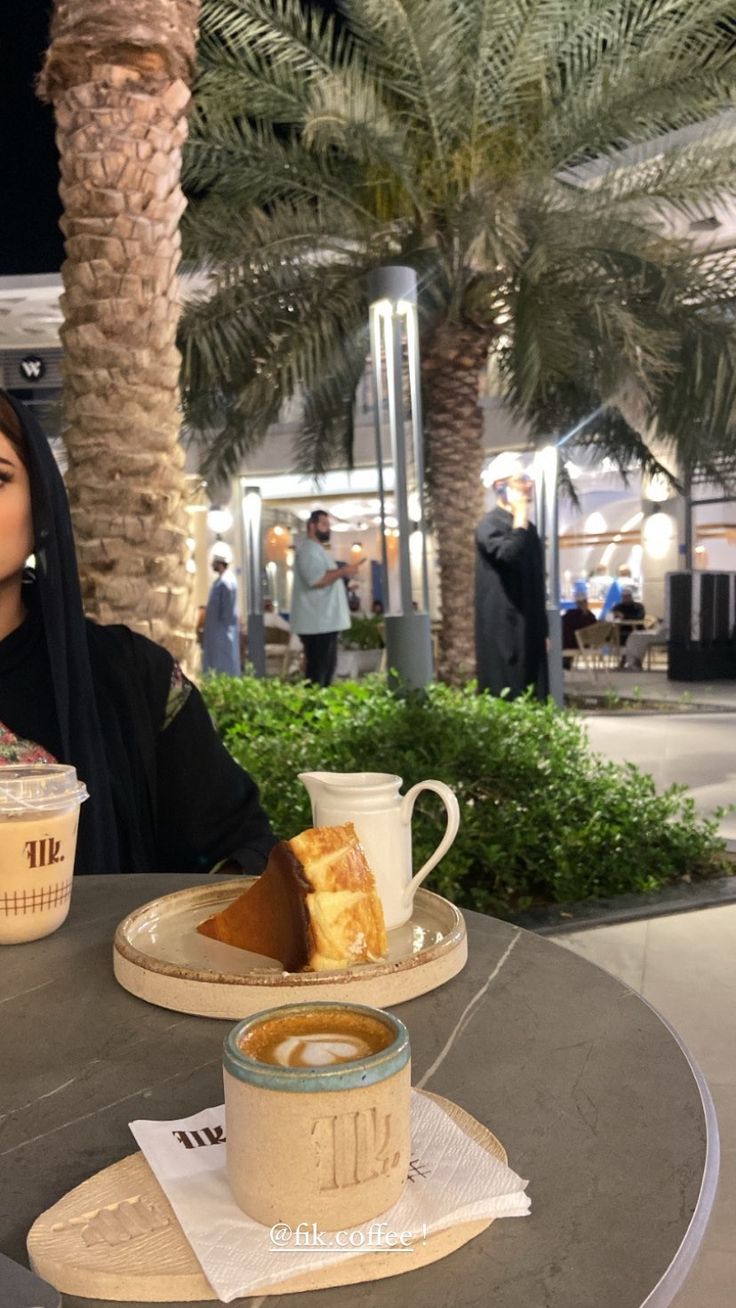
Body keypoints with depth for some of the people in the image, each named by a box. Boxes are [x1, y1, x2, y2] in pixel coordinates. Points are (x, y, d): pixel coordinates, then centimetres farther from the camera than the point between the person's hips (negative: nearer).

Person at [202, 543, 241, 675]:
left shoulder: (226, 582, -19)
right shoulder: (220, 580, 11)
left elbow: (227, 612, -19)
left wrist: (221, 631, -15)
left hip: (223, 634, -10)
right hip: (217, 634, 10)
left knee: (224, 670, -4)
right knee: (216, 665, 13)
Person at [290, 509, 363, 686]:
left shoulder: (318, 550, 21)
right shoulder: (309, 550, -13)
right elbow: (316, 580, -26)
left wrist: (343, 574, 15)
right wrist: (343, 571, -18)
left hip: (326, 622, 11)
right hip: (316, 623, -11)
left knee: (327, 667, 15)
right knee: (317, 670, -8)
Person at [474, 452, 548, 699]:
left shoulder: (528, 527, 16)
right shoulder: (489, 525, -9)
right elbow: (509, 555, -30)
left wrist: (543, 629, 18)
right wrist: (521, 514, -17)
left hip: (529, 628, 8)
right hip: (502, 626, -8)